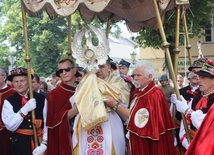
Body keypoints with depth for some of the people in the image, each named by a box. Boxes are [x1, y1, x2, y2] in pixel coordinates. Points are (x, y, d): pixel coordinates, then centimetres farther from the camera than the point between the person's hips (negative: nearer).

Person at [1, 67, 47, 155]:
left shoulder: (41, 99, -2)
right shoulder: (8, 102, -3)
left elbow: (48, 124, -4)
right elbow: (10, 126, -12)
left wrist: (44, 144, -13)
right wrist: (24, 110, -21)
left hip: (38, 143, 0)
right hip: (18, 146, 0)